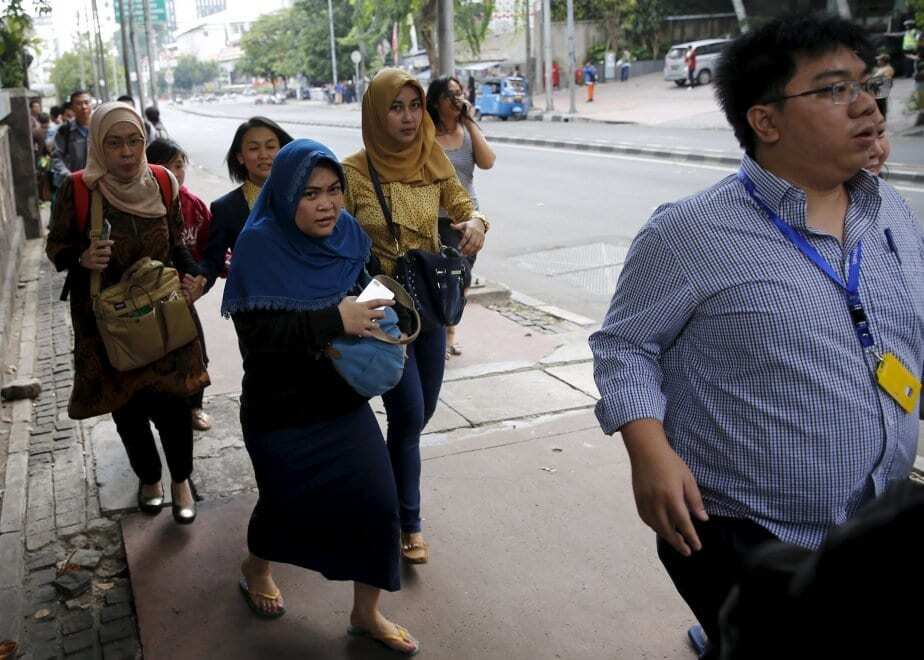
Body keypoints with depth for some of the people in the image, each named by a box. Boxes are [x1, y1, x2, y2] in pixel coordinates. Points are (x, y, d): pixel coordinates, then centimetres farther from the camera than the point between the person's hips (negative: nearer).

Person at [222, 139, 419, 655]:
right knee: (289, 500, 14)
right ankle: (255, 567, 50)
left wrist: (371, 312, -10)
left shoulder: (347, 235, -4)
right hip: (281, 408, -4)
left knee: (376, 499, -1)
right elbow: (258, 331, -25)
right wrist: (334, 320, -33)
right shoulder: (260, 245, -18)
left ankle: (367, 613, 21)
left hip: (343, 397, 4)